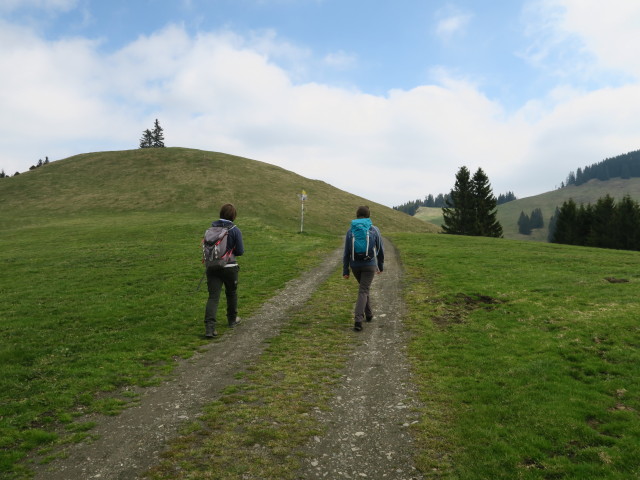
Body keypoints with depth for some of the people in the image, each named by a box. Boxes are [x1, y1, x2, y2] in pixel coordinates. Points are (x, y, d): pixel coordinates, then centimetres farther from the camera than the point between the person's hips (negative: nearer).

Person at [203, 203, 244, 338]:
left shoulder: (211, 228, 3)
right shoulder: (235, 230, -9)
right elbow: (240, 251, -7)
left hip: (212, 267, 2)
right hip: (229, 267, -2)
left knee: (213, 297, -1)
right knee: (231, 293, 20)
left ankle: (209, 327, -13)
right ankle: (232, 319, 38)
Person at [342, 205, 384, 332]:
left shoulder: (351, 231, -2)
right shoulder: (374, 230, -4)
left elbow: (346, 252, -3)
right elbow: (380, 250, 2)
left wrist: (345, 271, 1)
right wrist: (381, 266, 16)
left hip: (355, 265, 3)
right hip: (369, 265, -2)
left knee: (364, 288, 24)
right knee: (363, 292, -3)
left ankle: (369, 314, 35)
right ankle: (358, 320, -17)